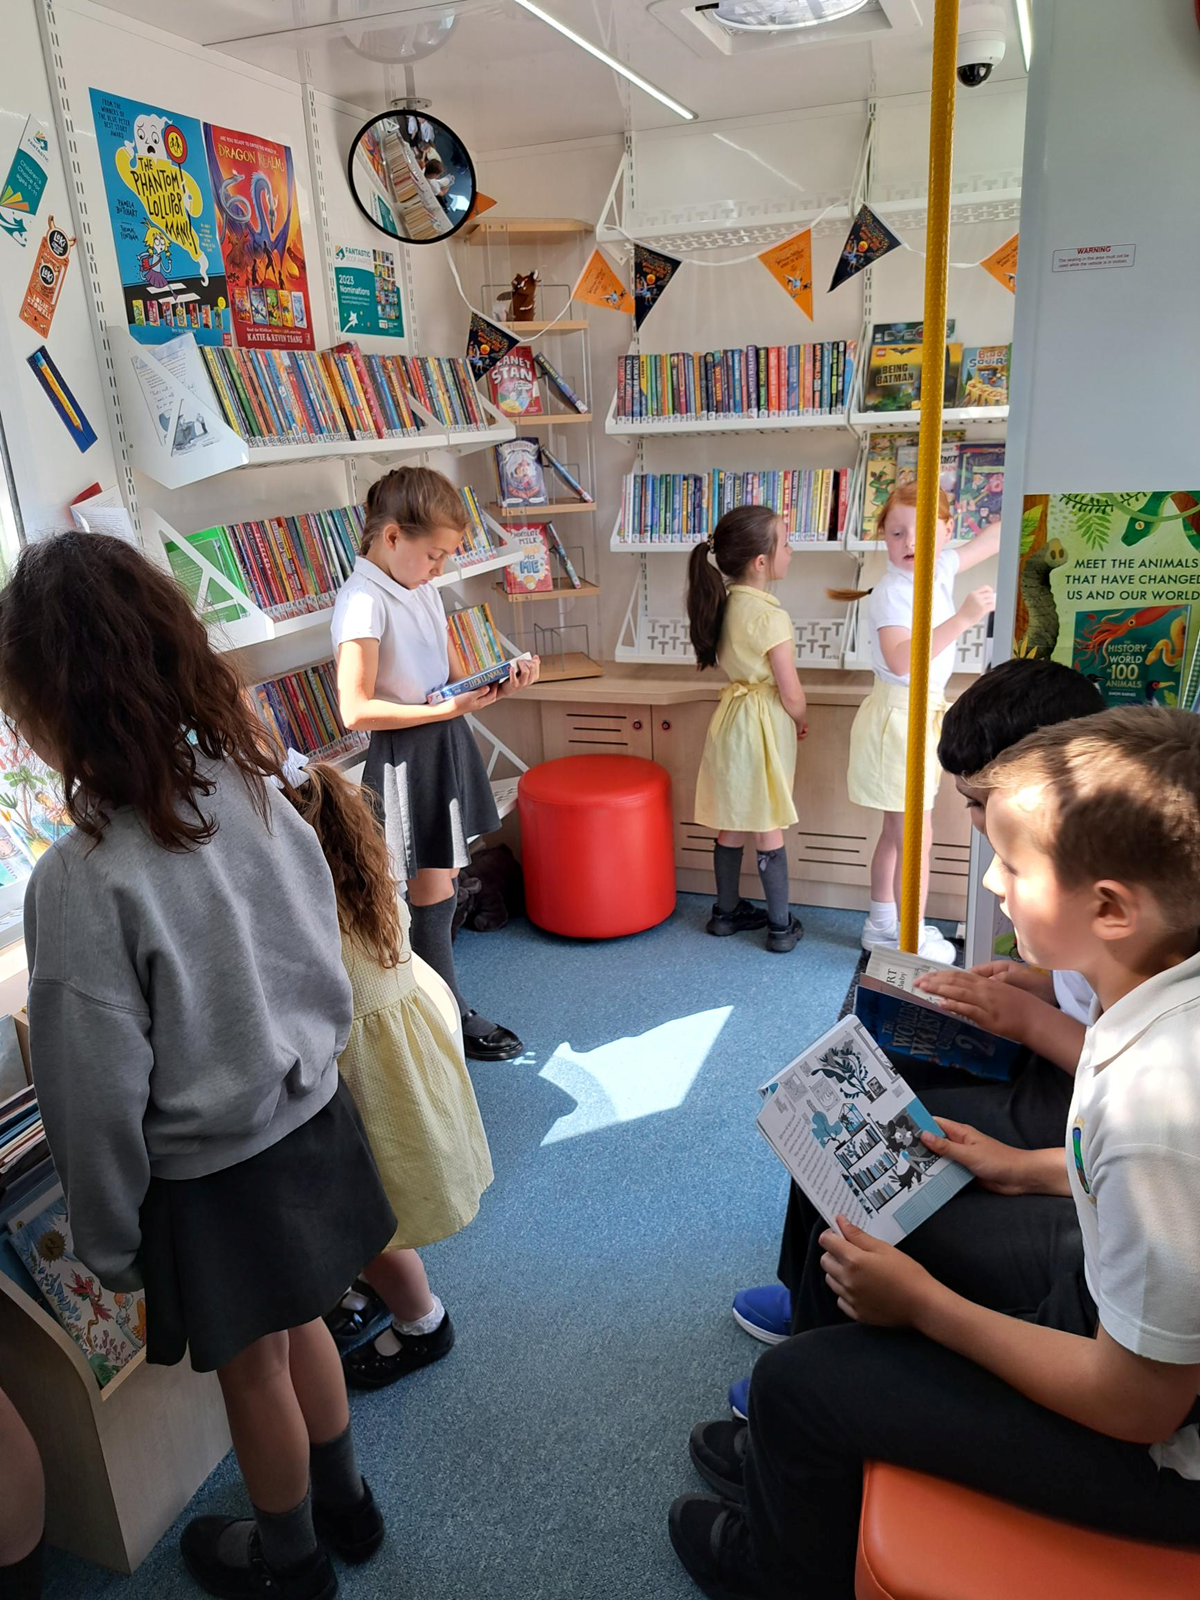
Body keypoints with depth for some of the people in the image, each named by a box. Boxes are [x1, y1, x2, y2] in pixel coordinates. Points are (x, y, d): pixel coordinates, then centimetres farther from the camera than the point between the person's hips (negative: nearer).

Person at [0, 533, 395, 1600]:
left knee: (253, 1368, 21)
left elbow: (99, 1098, -19)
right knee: (299, 1325, 28)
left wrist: (107, 1244, -3)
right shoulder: (254, 785, -11)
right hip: (310, 1122, 5)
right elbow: (329, 972, 1)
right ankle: (345, 1502, 54)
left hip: (210, 1180, -5)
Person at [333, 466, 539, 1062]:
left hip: (447, 743, 8)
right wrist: (450, 708, -24)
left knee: (439, 884, 14)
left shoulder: (421, 588, 8)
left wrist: (496, 682, -3)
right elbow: (356, 710, -23)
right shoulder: (362, 602, -18)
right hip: (407, 755, -8)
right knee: (433, 893, 3)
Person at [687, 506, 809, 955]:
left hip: (732, 716, 7)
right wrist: (801, 722, 3)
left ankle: (726, 912, 30)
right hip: (765, 726, -7)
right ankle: (781, 928, 17)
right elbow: (791, 694, -19)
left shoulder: (722, 605, 0)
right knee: (769, 830, 4)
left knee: (731, 825, 17)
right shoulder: (771, 617, -23)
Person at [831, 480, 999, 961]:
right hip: (899, 716, -9)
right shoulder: (891, 592, -20)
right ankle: (913, 941, 13)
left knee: (897, 831, 19)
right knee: (915, 837, -1)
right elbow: (900, 659, -34)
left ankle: (882, 925, 33)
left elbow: (991, 539, 19)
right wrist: (962, 618, -37)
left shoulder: (940, 571, 4)